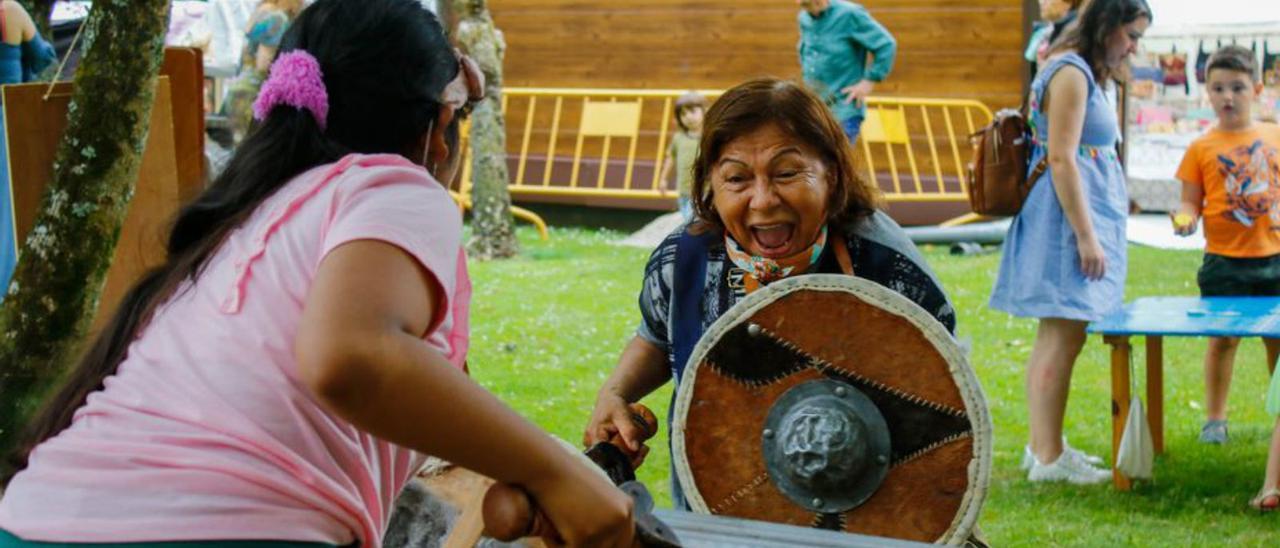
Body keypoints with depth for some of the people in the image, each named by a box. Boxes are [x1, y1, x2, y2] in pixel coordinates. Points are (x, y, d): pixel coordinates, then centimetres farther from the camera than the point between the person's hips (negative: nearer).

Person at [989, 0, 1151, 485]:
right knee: (1062, 339, -8)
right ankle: (1049, 458, -5)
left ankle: (1043, 446, 21)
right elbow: (1062, 159, -21)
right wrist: (1086, 236, -21)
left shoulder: (1086, 74, 18)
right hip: (1069, 218, -11)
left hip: (1084, 216, 11)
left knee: (1055, 337, 14)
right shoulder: (1070, 72, -14)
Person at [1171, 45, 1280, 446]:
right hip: (1224, 262, -2)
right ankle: (1215, 418, 14)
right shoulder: (1202, 148, -2)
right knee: (1223, 339, 2)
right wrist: (1185, 218, -21)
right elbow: (1191, 201, -1)